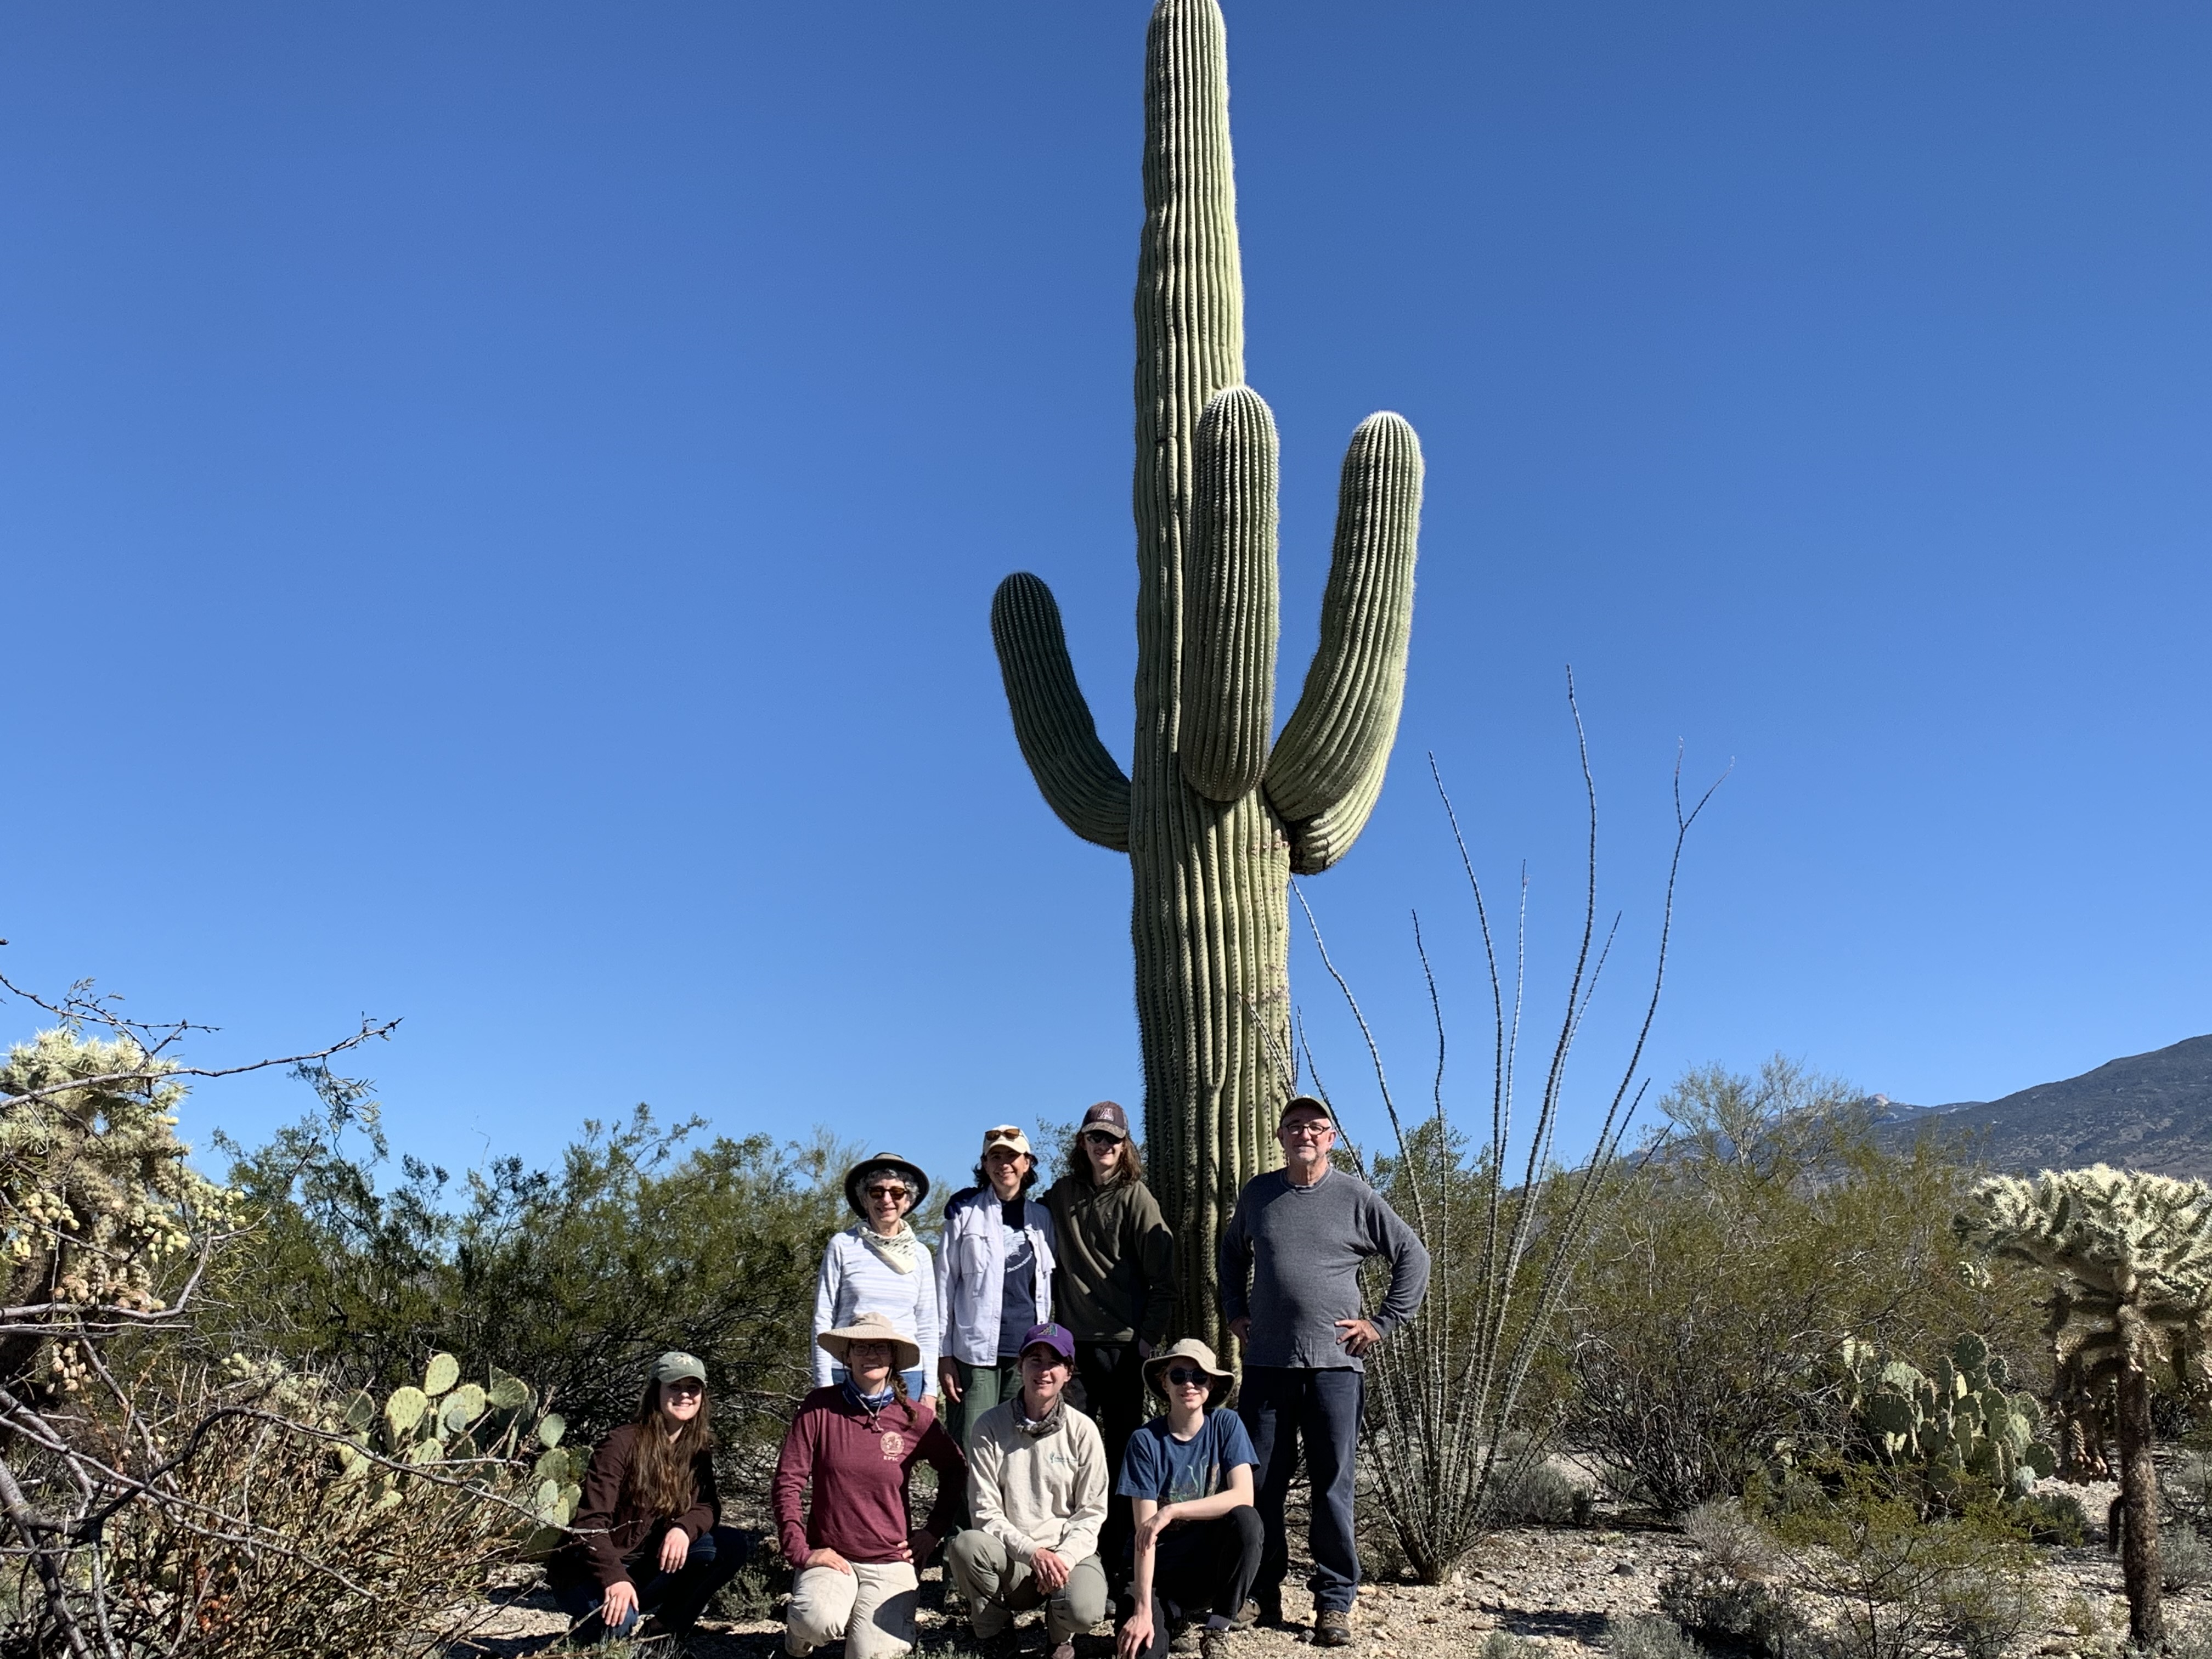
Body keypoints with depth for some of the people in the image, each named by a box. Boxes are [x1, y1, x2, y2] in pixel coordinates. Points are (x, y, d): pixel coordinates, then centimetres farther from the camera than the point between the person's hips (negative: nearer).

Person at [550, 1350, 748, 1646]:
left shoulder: (699, 1448, 2)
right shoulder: (622, 1443, -17)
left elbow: (708, 1507, -4)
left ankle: (661, 1633, -2)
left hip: (651, 1565, 5)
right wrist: (614, 1578, -36)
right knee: (617, 1620, -36)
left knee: (729, 1547, -15)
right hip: (591, 1571, -5)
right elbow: (591, 1521, -22)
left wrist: (684, 1528, -28)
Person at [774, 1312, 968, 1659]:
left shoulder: (915, 1418, -2)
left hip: (890, 1561, 1)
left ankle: (893, 1618, 16)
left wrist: (933, 1531, 7)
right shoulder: (819, 1407, -5)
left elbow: (955, 1471, 14)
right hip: (830, 1556, -1)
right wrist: (800, 1552, -10)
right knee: (820, 1621, -31)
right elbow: (787, 1484, -4)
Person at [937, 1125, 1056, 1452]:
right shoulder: (965, 1211, 3)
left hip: (1028, 1353, 3)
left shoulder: (1042, 1217, 13)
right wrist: (944, 1354, -3)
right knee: (970, 1452, -5)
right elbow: (945, 1284, 2)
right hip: (976, 1351, -3)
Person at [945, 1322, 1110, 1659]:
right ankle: (994, 1631, -2)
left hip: (1068, 1552, 0)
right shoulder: (989, 1426, -4)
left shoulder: (1083, 1430, -1)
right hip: (1010, 1556, 0)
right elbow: (985, 1511, -6)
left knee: (1084, 1611, -32)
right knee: (965, 1546, -33)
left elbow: (1091, 1512, 2)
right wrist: (1032, 1552, -20)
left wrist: (1064, 1557, -16)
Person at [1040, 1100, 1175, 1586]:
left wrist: (1149, 1337, -9)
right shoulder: (1061, 1194, 9)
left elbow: (1162, 1276, -4)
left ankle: (1116, 1560, 9)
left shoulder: (1135, 1196, -2)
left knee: (1120, 1452, 3)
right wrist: (1050, 1325, 8)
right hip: (1072, 1340, 4)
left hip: (1122, 1343, -3)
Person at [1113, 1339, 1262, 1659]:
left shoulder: (1226, 1425, -6)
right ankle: (1173, 1617, 5)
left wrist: (1172, 1511, -27)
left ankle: (1219, 1628, -10)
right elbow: (1145, 1532, -14)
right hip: (1162, 1571, -2)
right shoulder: (1146, 1441, -10)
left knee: (1246, 1519, -30)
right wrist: (1143, 1609, -23)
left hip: (1213, 1563, 2)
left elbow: (1243, 1496, -20)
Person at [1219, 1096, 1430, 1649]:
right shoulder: (1257, 1194, 8)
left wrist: (1384, 1322, 1)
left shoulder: (1356, 1197, 0)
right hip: (1266, 1363, 2)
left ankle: (1335, 1603, 12)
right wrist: (1235, 1313, 15)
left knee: (1333, 1487, 1)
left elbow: (1413, 1258, 5)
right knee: (1260, 1485, 6)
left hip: (1335, 1364, -2)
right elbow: (1231, 1254, 25)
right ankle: (1264, 1592, 20)